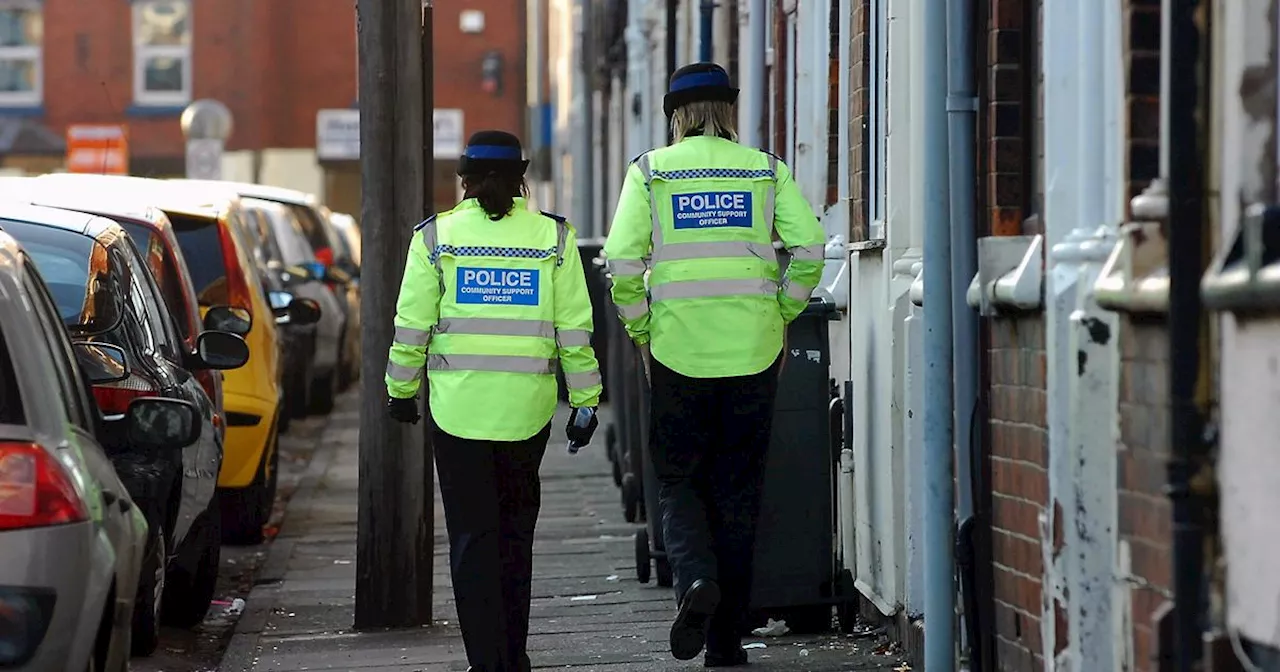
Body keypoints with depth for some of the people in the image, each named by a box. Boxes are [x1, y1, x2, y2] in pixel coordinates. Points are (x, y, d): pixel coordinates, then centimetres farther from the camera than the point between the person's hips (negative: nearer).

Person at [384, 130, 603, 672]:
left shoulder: (436, 237, 0)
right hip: (527, 405, 1)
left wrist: (401, 391, 13)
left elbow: (411, 327, 1)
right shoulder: (553, 237, 2)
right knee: (515, 531, 16)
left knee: (471, 534, 2)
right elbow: (574, 329, 0)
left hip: (457, 404, -1)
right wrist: (584, 399, 5)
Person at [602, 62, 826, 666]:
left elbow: (622, 260, -8)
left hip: (677, 349, -1)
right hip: (753, 350, 1)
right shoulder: (766, 170, 6)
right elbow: (809, 247, -6)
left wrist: (640, 333, 3)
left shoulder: (649, 171, 2)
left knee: (677, 480, 11)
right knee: (739, 492, 8)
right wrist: (782, 316, 5)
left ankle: (695, 577, -19)